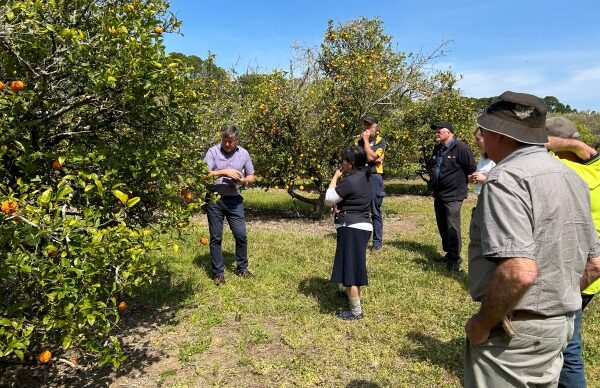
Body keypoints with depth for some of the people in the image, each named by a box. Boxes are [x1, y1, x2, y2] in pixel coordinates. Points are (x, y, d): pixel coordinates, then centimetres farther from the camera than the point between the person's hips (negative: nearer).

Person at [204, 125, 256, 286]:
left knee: (241, 235, 3)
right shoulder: (213, 152, -6)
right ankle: (218, 272, 18)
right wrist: (225, 172, -21)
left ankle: (242, 268, 23)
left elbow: (251, 177, 10)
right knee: (216, 237, 5)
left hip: (234, 200, 2)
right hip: (214, 200, -2)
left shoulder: (243, 153, 3)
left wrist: (242, 181, -12)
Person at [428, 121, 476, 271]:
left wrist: (460, 183, 0)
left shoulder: (461, 149, -14)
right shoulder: (438, 148, 11)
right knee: (442, 227, 15)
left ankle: (454, 259, 2)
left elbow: (471, 169, -10)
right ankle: (448, 253, 29)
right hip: (439, 195, 8)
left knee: (452, 227, -9)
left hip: (453, 195, -8)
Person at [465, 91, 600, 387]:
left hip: (514, 332, -9)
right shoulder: (572, 177, 8)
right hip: (562, 324, 9)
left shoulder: (506, 179, -21)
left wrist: (481, 324, -19)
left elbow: (519, 271, -32)